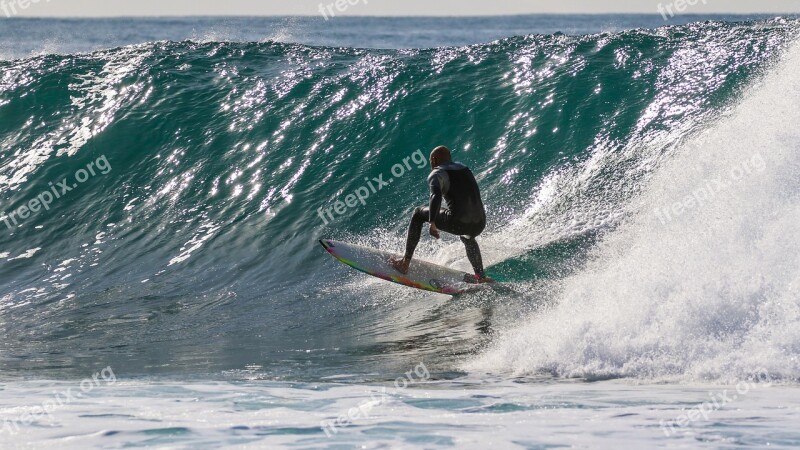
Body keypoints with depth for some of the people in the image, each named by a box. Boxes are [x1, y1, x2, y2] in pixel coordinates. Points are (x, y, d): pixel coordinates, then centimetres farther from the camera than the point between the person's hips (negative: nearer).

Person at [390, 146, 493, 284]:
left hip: (457, 223, -6)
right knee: (467, 237, 45)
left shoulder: (437, 174, 1)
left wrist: (432, 223, -26)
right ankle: (481, 276, 37)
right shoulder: (464, 169, 22)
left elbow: (436, 195, -19)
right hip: (479, 225, 6)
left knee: (419, 214, 18)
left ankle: (405, 263, 16)